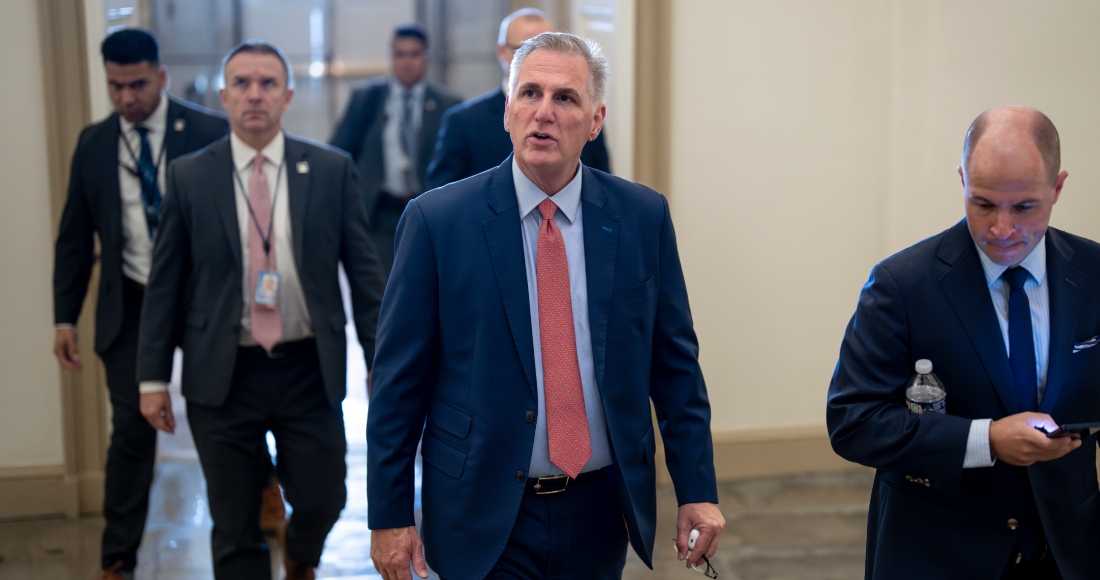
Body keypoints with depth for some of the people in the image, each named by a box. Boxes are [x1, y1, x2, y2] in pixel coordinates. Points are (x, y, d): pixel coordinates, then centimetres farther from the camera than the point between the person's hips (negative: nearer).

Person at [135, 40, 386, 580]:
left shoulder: (332, 170, 0)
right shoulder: (188, 176, 0)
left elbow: (364, 272, 1)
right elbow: (164, 284, 3)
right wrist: (153, 378, 1)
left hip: (310, 370, 0)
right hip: (223, 375, 0)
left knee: (322, 500, 7)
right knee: (234, 529, 7)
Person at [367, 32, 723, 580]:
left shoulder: (643, 216, -2)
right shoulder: (436, 221, -8)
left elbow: (675, 365, 3)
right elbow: (399, 382, -5)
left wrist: (698, 490, 1)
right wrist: (388, 516, -5)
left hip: (599, 513, 3)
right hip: (484, 517, -2)